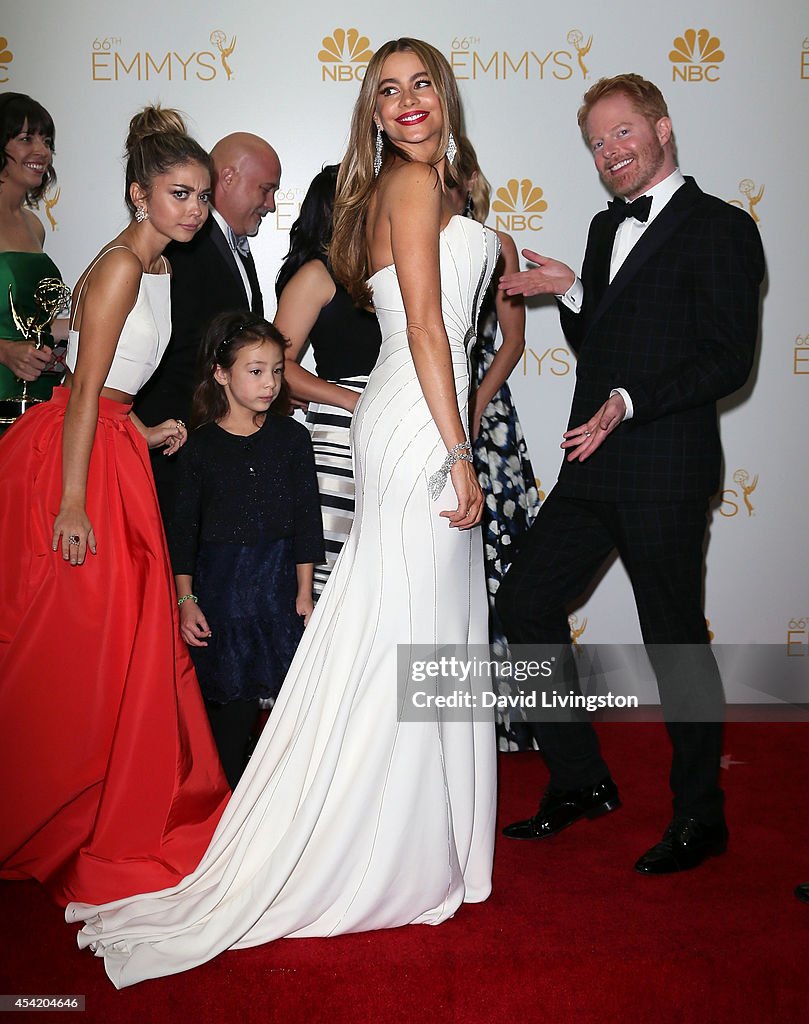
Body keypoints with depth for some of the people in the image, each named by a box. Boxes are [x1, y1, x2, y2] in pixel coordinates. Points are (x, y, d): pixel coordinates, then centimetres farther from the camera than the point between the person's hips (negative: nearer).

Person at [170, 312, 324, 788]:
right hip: (220, 583, -1)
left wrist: (304, 591, 0)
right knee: (230, 700, 3)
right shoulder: (201, 445, 0)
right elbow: (184, 526, 3)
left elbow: (306, 517, 4)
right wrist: (186, 599, -1)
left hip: (280, 578, 1)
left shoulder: (292, 436, 3)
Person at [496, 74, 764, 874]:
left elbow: (729, 359, -14)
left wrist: (630, 403, -24)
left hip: (665, 474, -8)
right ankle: (581, 781, 22)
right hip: (594, 470, 8)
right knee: (525, 600, 8)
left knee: (675, 638, 2)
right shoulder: (607, 227, 18)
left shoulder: (720, 229, -6)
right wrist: (571, 292, 4)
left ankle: (699, 817, 21)